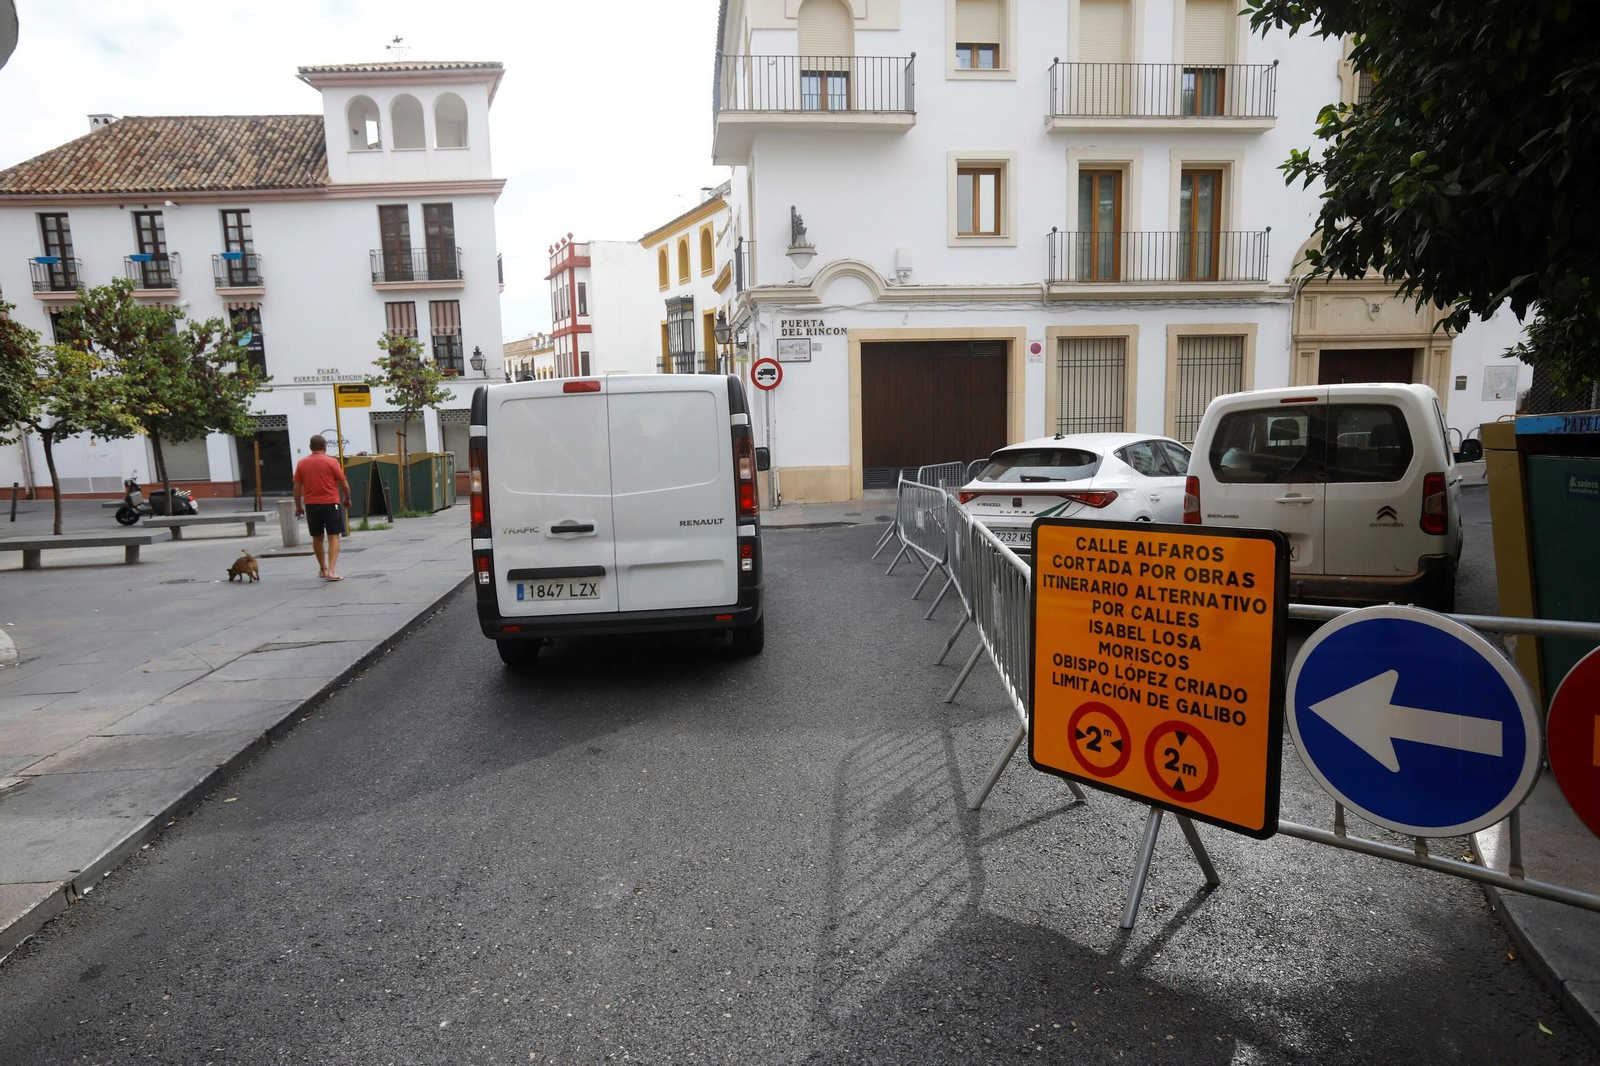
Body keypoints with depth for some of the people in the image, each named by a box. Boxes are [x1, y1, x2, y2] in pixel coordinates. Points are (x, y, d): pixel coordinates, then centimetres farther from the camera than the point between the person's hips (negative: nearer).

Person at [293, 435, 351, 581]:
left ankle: (323, 569, 29)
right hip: (330, 504, -3)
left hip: (311, 505, 4)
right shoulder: (332, 462, -5)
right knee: (333, 537, -2)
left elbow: (297, 488, 5)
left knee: (317, 538, 16)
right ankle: (331, 571, -15)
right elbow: (344, 484, -2)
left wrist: (298, 506, 15)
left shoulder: (301, 464, 4)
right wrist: (347, 499, 14)